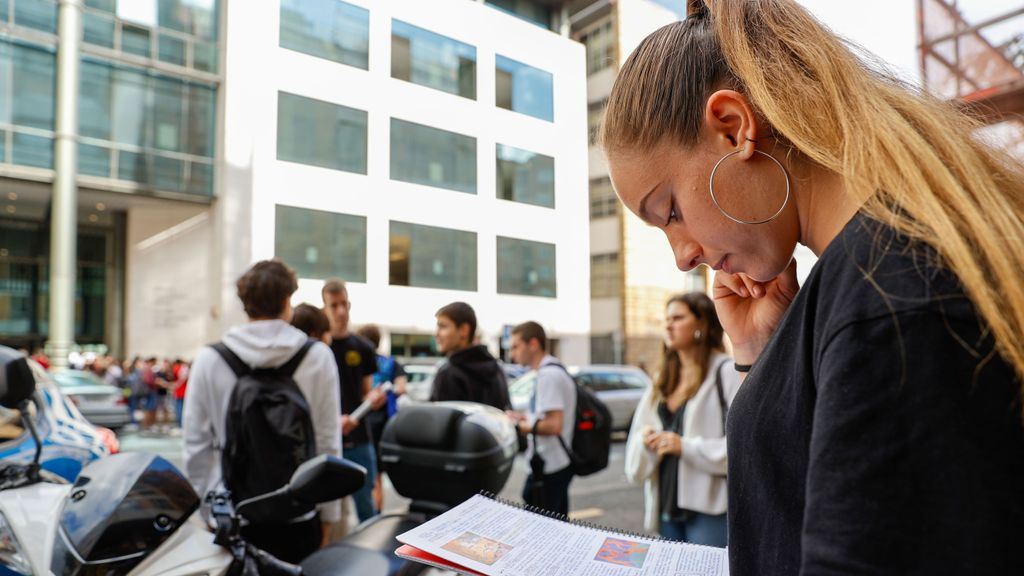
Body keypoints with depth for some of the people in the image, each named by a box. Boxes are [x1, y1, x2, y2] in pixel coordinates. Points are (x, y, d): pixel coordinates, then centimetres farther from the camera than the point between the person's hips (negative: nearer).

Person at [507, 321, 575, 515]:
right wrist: (526, 418, 10)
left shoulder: (548, 375, -18)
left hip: (548, 469, -10)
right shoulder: (556, 370, 12)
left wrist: (525, 427, -11)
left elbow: (554, 425, -25)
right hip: (559, 463, 10)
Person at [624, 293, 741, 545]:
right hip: (667, 506, 7)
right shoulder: (662, 381, 15)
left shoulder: (726, 372, -7)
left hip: (710, 509, -6)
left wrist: (685, 446, -16)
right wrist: (645, 441, -6)